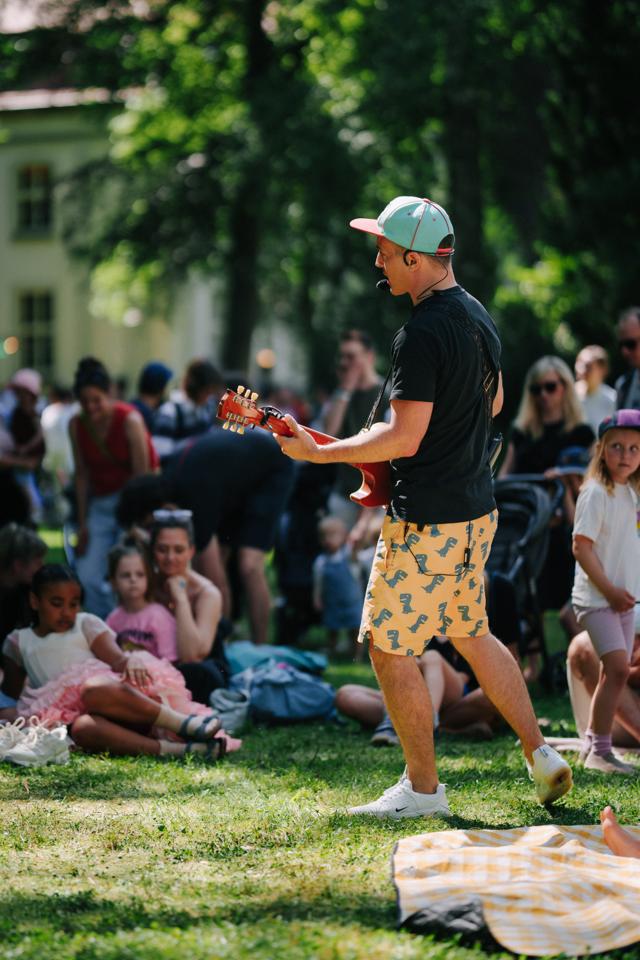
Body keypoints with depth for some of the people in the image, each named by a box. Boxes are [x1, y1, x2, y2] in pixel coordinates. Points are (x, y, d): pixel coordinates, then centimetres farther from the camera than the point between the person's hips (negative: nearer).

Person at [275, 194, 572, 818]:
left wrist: (317, 452, -18)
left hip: (427, 520, -10)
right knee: (471, 635, 21)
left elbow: (405, 439, -23)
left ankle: (423, 788, 7)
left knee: (388, 646, 1)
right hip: (477, 509, 10)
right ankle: (540, 755, 20)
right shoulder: (478, 316, 9)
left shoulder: (421, 333, -21)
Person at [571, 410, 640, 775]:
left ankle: (593, 744, 21)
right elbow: (581, 547, -17)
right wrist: (609, 590, -19)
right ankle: (600, 750, -15)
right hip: (597, 598, -8)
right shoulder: (596, 493, -12)